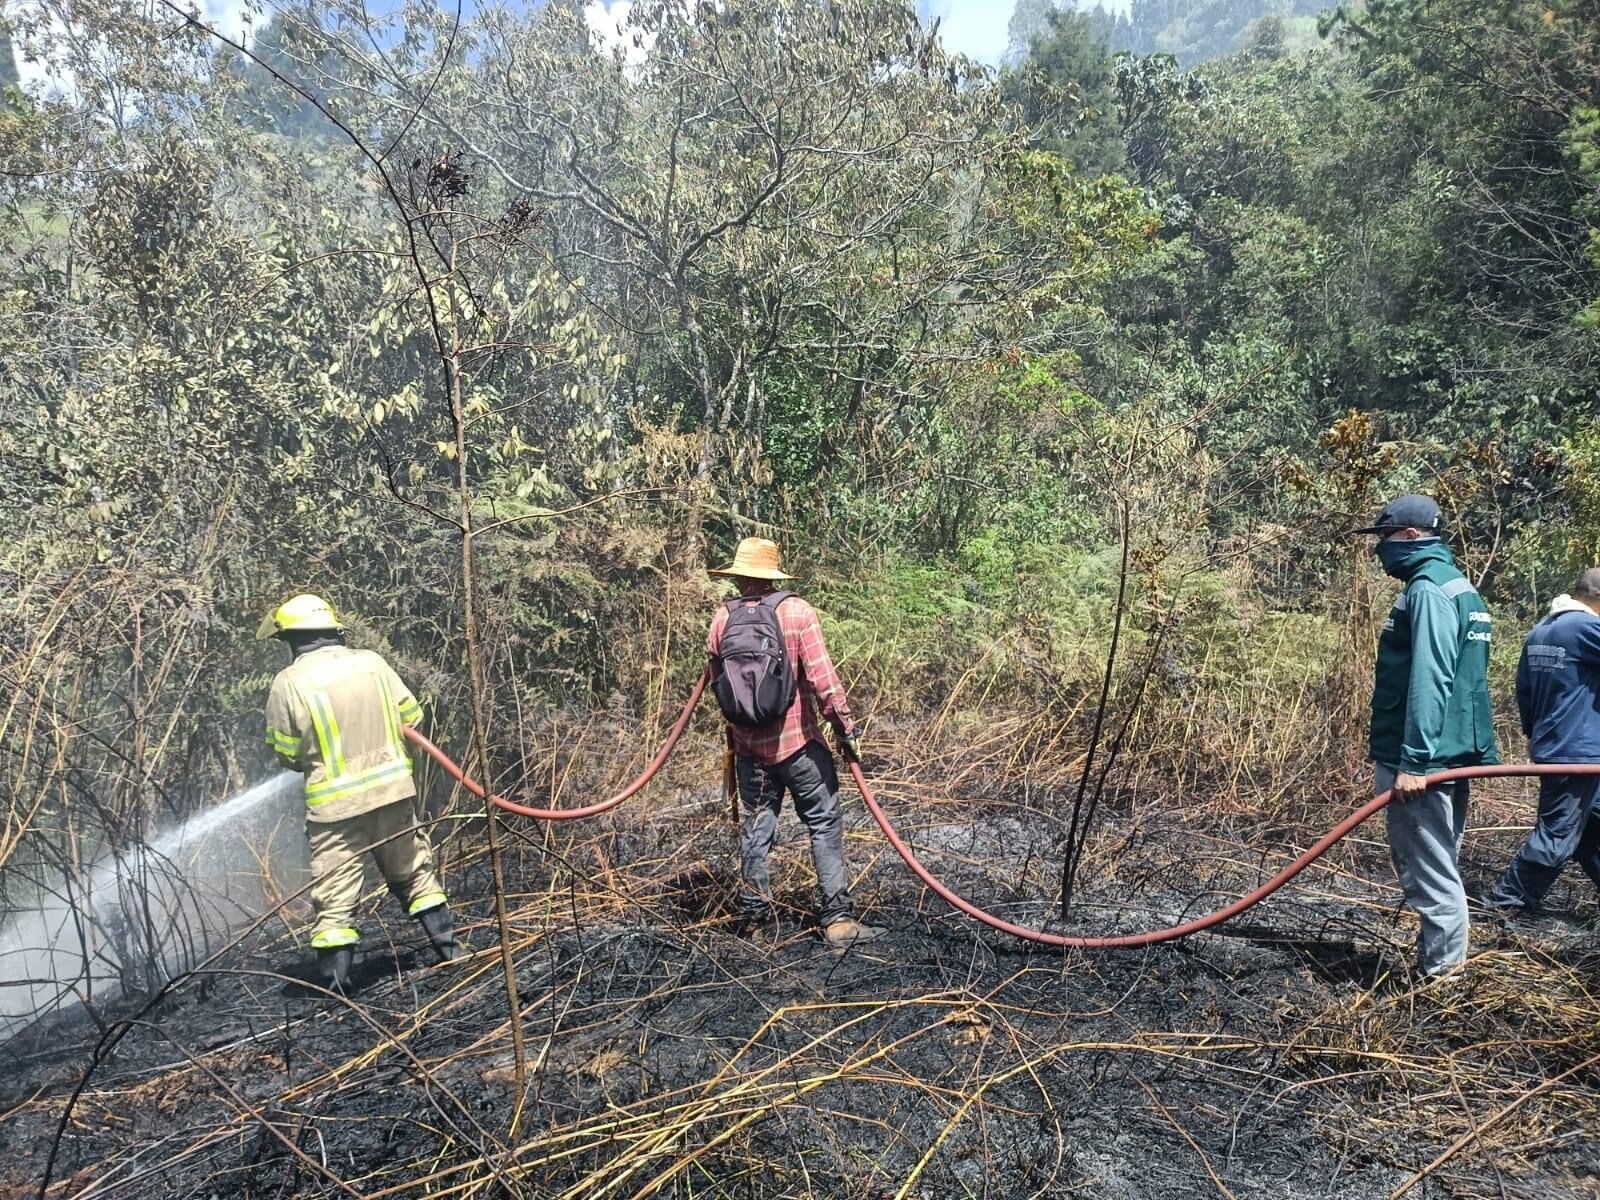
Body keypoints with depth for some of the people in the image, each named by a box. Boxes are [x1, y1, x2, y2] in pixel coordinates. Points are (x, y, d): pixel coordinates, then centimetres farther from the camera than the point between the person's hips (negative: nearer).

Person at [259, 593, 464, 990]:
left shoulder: (288, 682, -9)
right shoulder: (372, 662, 1)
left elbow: (286, 752, -3)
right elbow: (410, 716, 6)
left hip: (334, 802, -3)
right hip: (392, 788, 4)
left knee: (334, 897, 5)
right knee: (414, 872, 20)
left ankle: (336, 984, 7)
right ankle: (449, 947, 26)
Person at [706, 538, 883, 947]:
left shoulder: (723, 618, -1)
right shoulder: (797, 612, -11)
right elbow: (822, 676, -15)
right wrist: (846, 726, -7)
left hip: (748, 746, 4)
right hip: (797, 743, -4)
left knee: (756, 827, 15)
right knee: (825, 825, 3)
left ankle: (754, 912, 21)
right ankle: (837, 918, 2)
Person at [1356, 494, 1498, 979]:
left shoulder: (1428, 590, -16)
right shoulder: (1459, 587, 17)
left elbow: (1428, 682, -23)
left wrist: (1413, 761, -24)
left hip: (1422, 760, -10)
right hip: (1452, 754, 10)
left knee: (1429, 874, -3)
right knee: (1438, 868, 18)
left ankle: (1441, 976, 5)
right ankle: (1440, 964, 28)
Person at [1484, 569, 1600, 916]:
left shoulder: (1538, 632, 10)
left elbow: (1523, 689, 16)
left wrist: (1535, 732, 25)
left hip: (1552, 746, 9)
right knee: (1557, 837, -1)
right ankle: (1505, 902, 6)